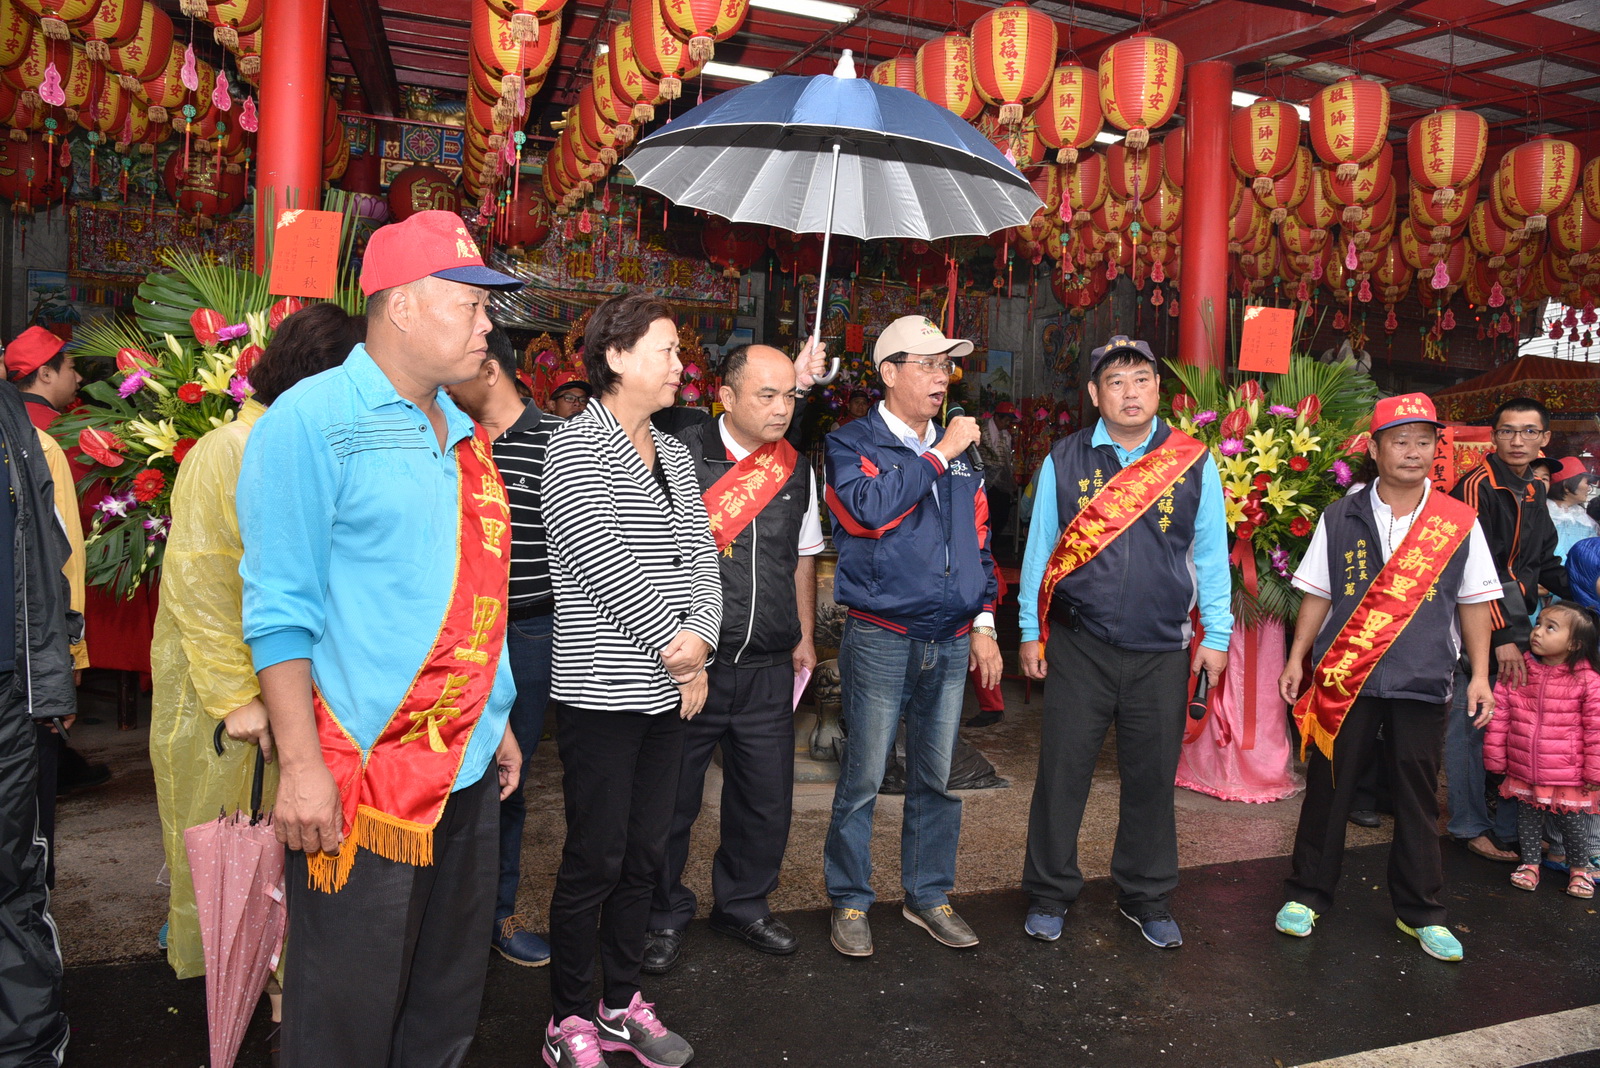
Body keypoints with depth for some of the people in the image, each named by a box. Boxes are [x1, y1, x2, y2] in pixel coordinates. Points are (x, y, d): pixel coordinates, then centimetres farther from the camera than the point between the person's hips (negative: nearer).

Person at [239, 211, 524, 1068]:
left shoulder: (462, 433, 12)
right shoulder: (312, 421, -10)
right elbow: (280, 609, -13)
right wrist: (301, 765, -17)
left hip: (470, 770, 7)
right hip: (362, 774, -7)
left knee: (450, 995, 19)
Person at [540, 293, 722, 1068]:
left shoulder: (674, 454, 13)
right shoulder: (577, 447, -9)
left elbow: (700, 555, 9)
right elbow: (601, 566, -16)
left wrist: (700, 637, -7)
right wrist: (673, 645, -12)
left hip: (667, 688, 7)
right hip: (601, 691, -7)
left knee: (645, 853, 14)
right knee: (595, 859, 2)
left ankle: (622, 1003, 29)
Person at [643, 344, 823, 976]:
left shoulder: (795, 469, 8)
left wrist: (804, 638, 15)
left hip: (768, 669, 5)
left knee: (767, 798, 13)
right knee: (672, 798, 10)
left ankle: (742, 905, 36)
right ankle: (665, 917, 31)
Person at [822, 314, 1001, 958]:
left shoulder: (959, 452, 15)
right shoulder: (852, 443, -1)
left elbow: (977, 539, 19)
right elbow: (869, 507, -22)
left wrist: (983, 621, 13)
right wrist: (938, 455, -15)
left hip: (950, 639, 5)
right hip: (881, 636, -5)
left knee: (936, 778, 13)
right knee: (863, 780, 2)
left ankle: (928, 895, 28)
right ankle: (849, 902, 18)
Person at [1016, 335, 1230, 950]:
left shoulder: (1194, 464, 3)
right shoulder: (1064, 461, 1)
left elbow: (1210, 552, 7)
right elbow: (1039, 547, 5)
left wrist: (1216, 635, 5)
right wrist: (1031, 632, 3)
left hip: (1161, 652, 1)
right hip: (1078, 647, -1)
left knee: (1152, 779, 12)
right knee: (1062, 773, 5)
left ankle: (1147, 900, 30)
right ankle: (1049, 895, 22)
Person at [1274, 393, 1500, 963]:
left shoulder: (1460, 523, 3)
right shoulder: (1341, 518, 3)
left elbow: (1474, 603, 7)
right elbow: (1317, 594, 7)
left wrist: (1479, 675, 2)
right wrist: (1296, 659, 4)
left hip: (1423, 681, 1)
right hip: (1344, 677, 0)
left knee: (1418, 797, 8)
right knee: (1329, 786, 7)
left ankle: (1420, 911, 23)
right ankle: (1307, 894, 21)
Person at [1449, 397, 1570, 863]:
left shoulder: (1533, 492, 16)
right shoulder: (1478, 486, -11)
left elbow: (1543, 563, 25)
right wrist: (1500, 636, -18)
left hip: (1515, 624, 8)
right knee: (1471, 724, -1)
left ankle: (1511, 826, 21)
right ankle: (1471, 826, 10)